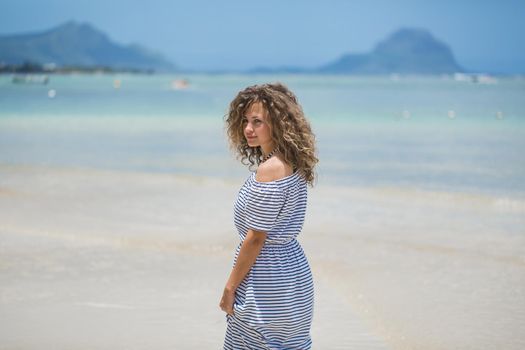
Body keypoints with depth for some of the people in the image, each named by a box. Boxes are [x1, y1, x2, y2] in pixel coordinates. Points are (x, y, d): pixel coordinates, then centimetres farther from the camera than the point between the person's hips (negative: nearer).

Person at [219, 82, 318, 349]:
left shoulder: (270, 169, -20)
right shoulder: (293, 164, 7)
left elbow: (256, 238, -19)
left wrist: (230, 287, -11)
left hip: (267, 284, -10)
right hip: (294, 273, 10)